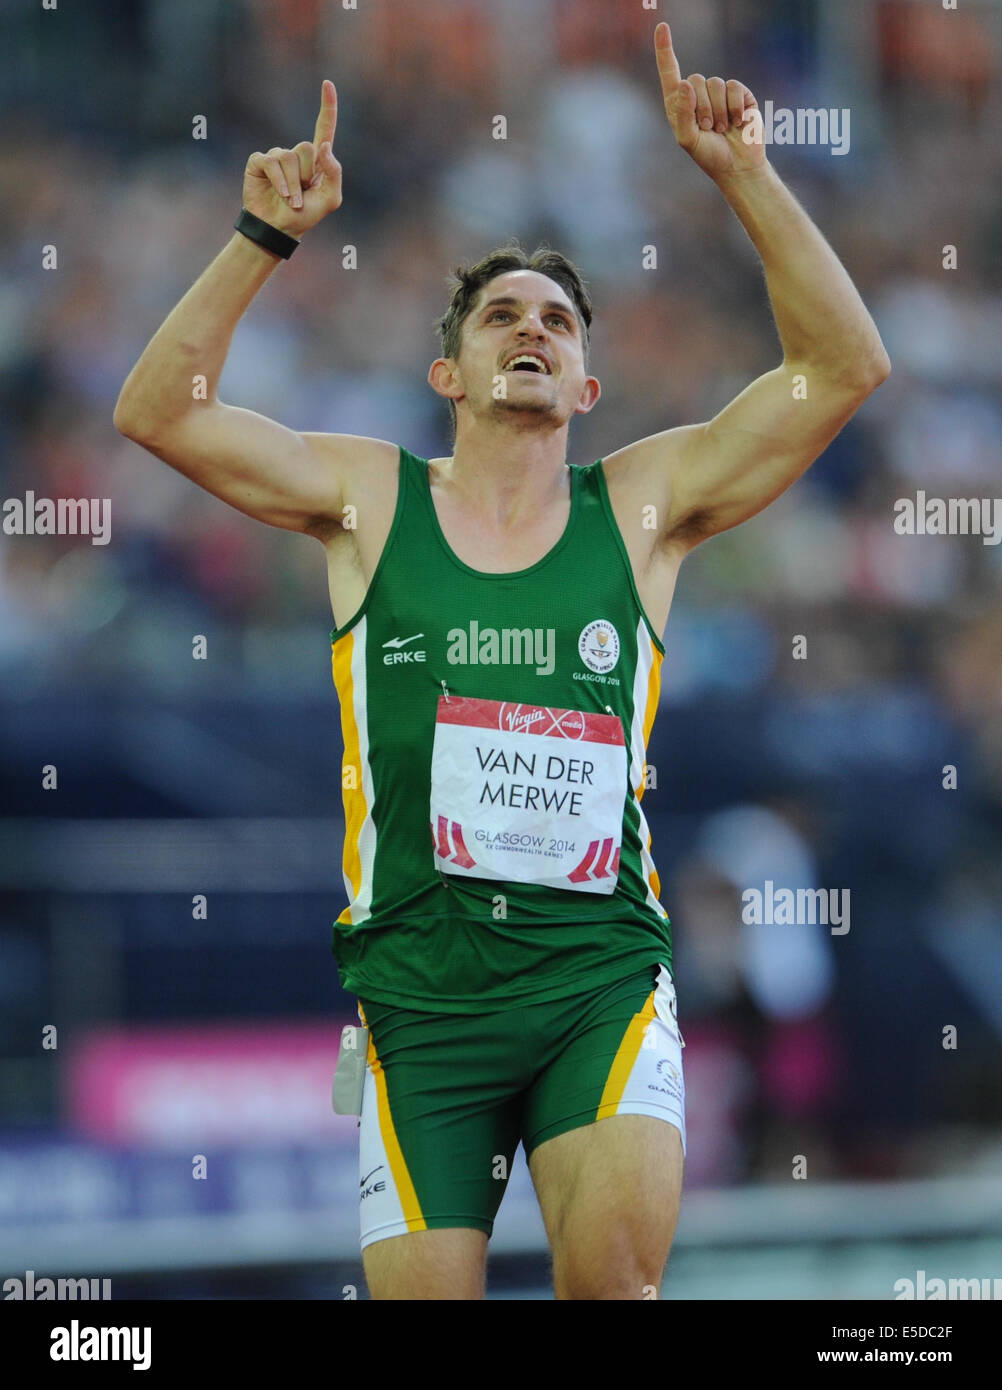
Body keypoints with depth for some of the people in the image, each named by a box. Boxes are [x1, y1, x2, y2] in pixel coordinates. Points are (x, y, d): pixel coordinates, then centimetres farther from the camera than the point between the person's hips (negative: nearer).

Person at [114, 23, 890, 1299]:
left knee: (616, 1262, -25)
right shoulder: (372, 500, 8)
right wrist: (265, 237, -7)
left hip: (602, 976, 0)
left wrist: (743, 177, -3)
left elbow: (845, 367, 3)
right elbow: (159, 412, 1)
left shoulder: (641, 506, 8)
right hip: (420, 986, 0)